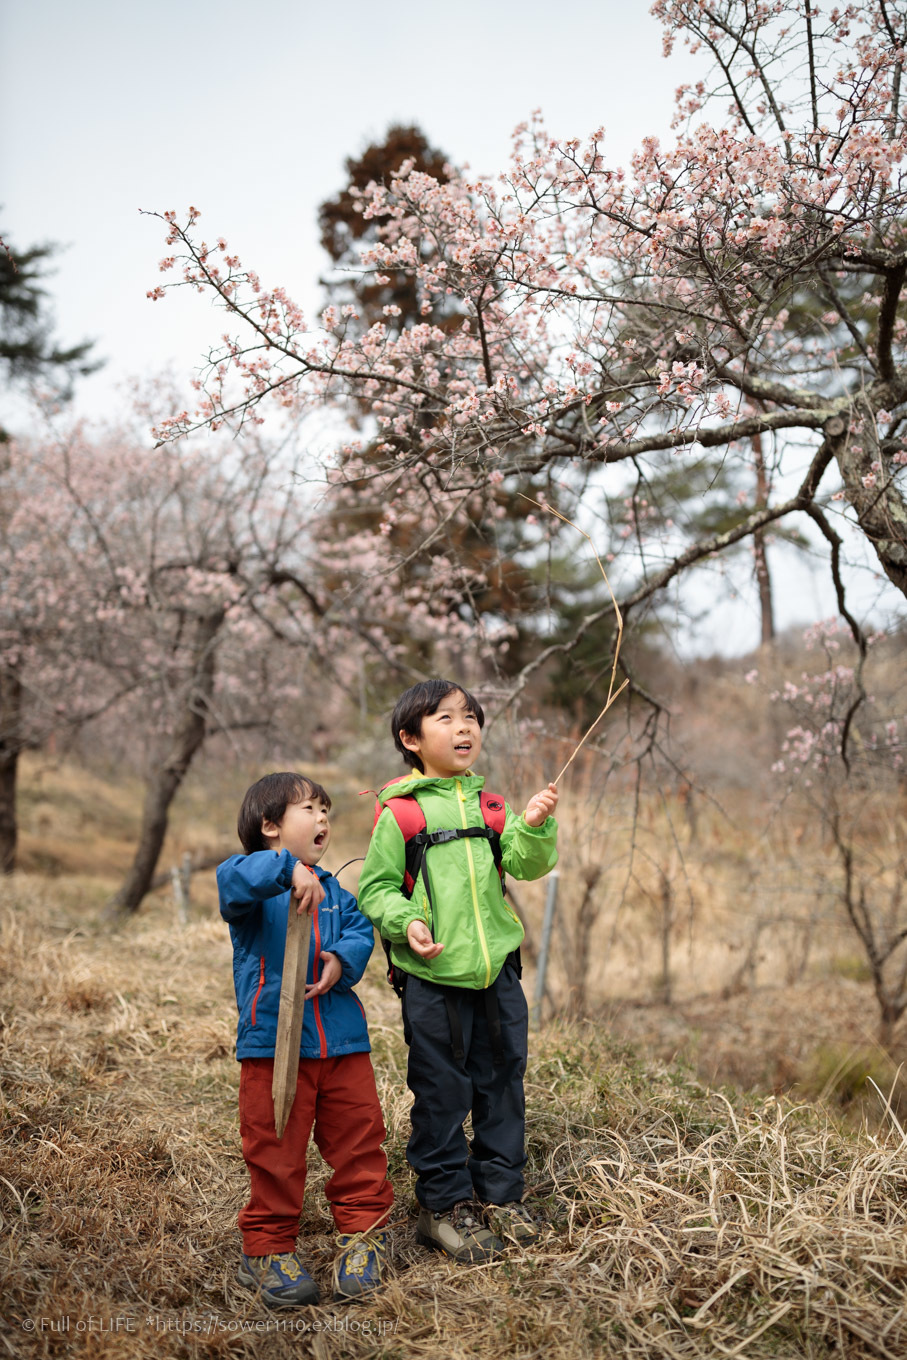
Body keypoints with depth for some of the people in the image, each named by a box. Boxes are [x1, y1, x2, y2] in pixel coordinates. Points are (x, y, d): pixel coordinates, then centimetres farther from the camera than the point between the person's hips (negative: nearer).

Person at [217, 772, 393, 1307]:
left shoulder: (333, 890, 16)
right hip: (273, 1041, -5)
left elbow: (360, 932, 3)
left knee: (358, 1139, 9)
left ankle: (364, 1233, 24)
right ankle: (269, 1249, 17)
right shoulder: (255, 884, -3)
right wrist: (287, 868, -43)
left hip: (342, 1040, 5)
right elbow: (234, 879, -27)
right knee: (275, 1151, 2)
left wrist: (342, 960, -18)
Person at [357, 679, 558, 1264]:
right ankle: (445, 1205, 20)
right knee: (442, 1094, 5)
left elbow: (527, 865, -1)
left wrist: (535, 827, -18)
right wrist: (406, 922, -19)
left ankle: (502, 1194, 28)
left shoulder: (489, 806, 9)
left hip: (498, 971, 5)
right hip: (433, 975, -4)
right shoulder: (399, 811, -5)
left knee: (503, 1084, 13)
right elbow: (374, 889, -3)